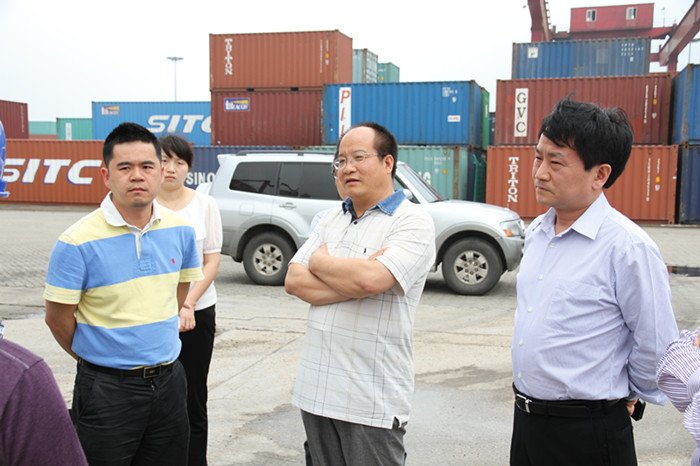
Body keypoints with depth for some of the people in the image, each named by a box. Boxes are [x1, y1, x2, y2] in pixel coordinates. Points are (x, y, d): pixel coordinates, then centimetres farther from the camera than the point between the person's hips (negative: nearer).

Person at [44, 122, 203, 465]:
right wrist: (93, 358, 4)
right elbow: (58, 319, -7)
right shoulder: (78, 242, -15)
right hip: (107, 389, -4)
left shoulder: (180, 230, 0)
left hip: (168, 382, 5)